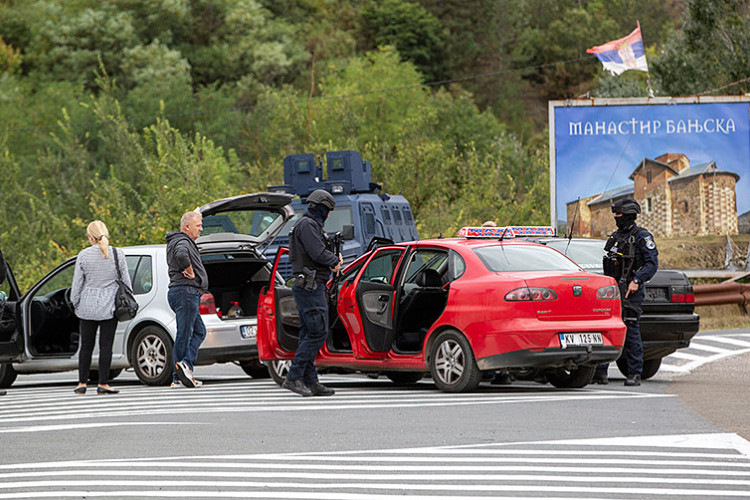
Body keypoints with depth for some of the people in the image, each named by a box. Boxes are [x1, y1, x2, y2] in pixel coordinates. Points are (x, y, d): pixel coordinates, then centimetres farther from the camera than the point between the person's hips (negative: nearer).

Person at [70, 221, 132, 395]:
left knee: (86, 346, 10)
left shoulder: (83, 255, -4)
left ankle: (82, 383, 11)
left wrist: (75, 305, 13)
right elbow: (126, 281, 2)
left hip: (87, 307, 0)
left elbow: (77, 284, 1)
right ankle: (103, 384, 0)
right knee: (106, 346, 2)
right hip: (110, 308, 0)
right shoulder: (118, 254, -2)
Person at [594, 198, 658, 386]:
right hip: (613, 290, 7)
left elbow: (652, 263, -12)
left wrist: (636, 281, -22)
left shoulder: (642, 237, -6)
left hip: (631, 292, -7)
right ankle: (600, 372, 3)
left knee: (631, 331, -5)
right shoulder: (616, 236, 17)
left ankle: (635, 374, 1)